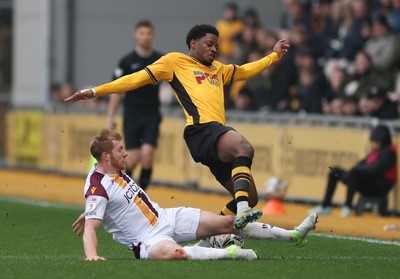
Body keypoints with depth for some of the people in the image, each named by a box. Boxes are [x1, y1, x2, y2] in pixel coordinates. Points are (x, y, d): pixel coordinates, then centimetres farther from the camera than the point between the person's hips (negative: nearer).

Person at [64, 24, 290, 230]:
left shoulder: (218, 69, 33)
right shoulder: (175, 61, 12)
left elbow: (245, 71, 51)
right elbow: (138, 79, 10)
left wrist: (275, 56, 50)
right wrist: (95, 91, 6)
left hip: (219, 133, 9)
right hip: (201, 130, -9)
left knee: (250, 199, 5)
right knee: (244, 147, -38)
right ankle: (241, 211, -52)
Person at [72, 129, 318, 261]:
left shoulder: (115, 169, 7)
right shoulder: (97, 188, -20)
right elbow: (90, 228, -27)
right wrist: (91, 255, -41)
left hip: (166, 217, 9)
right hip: (148, 239, -8)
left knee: (227, 223, 5)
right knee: (173, 252, -44)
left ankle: (293, 235, 11)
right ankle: (229, 253, -38)